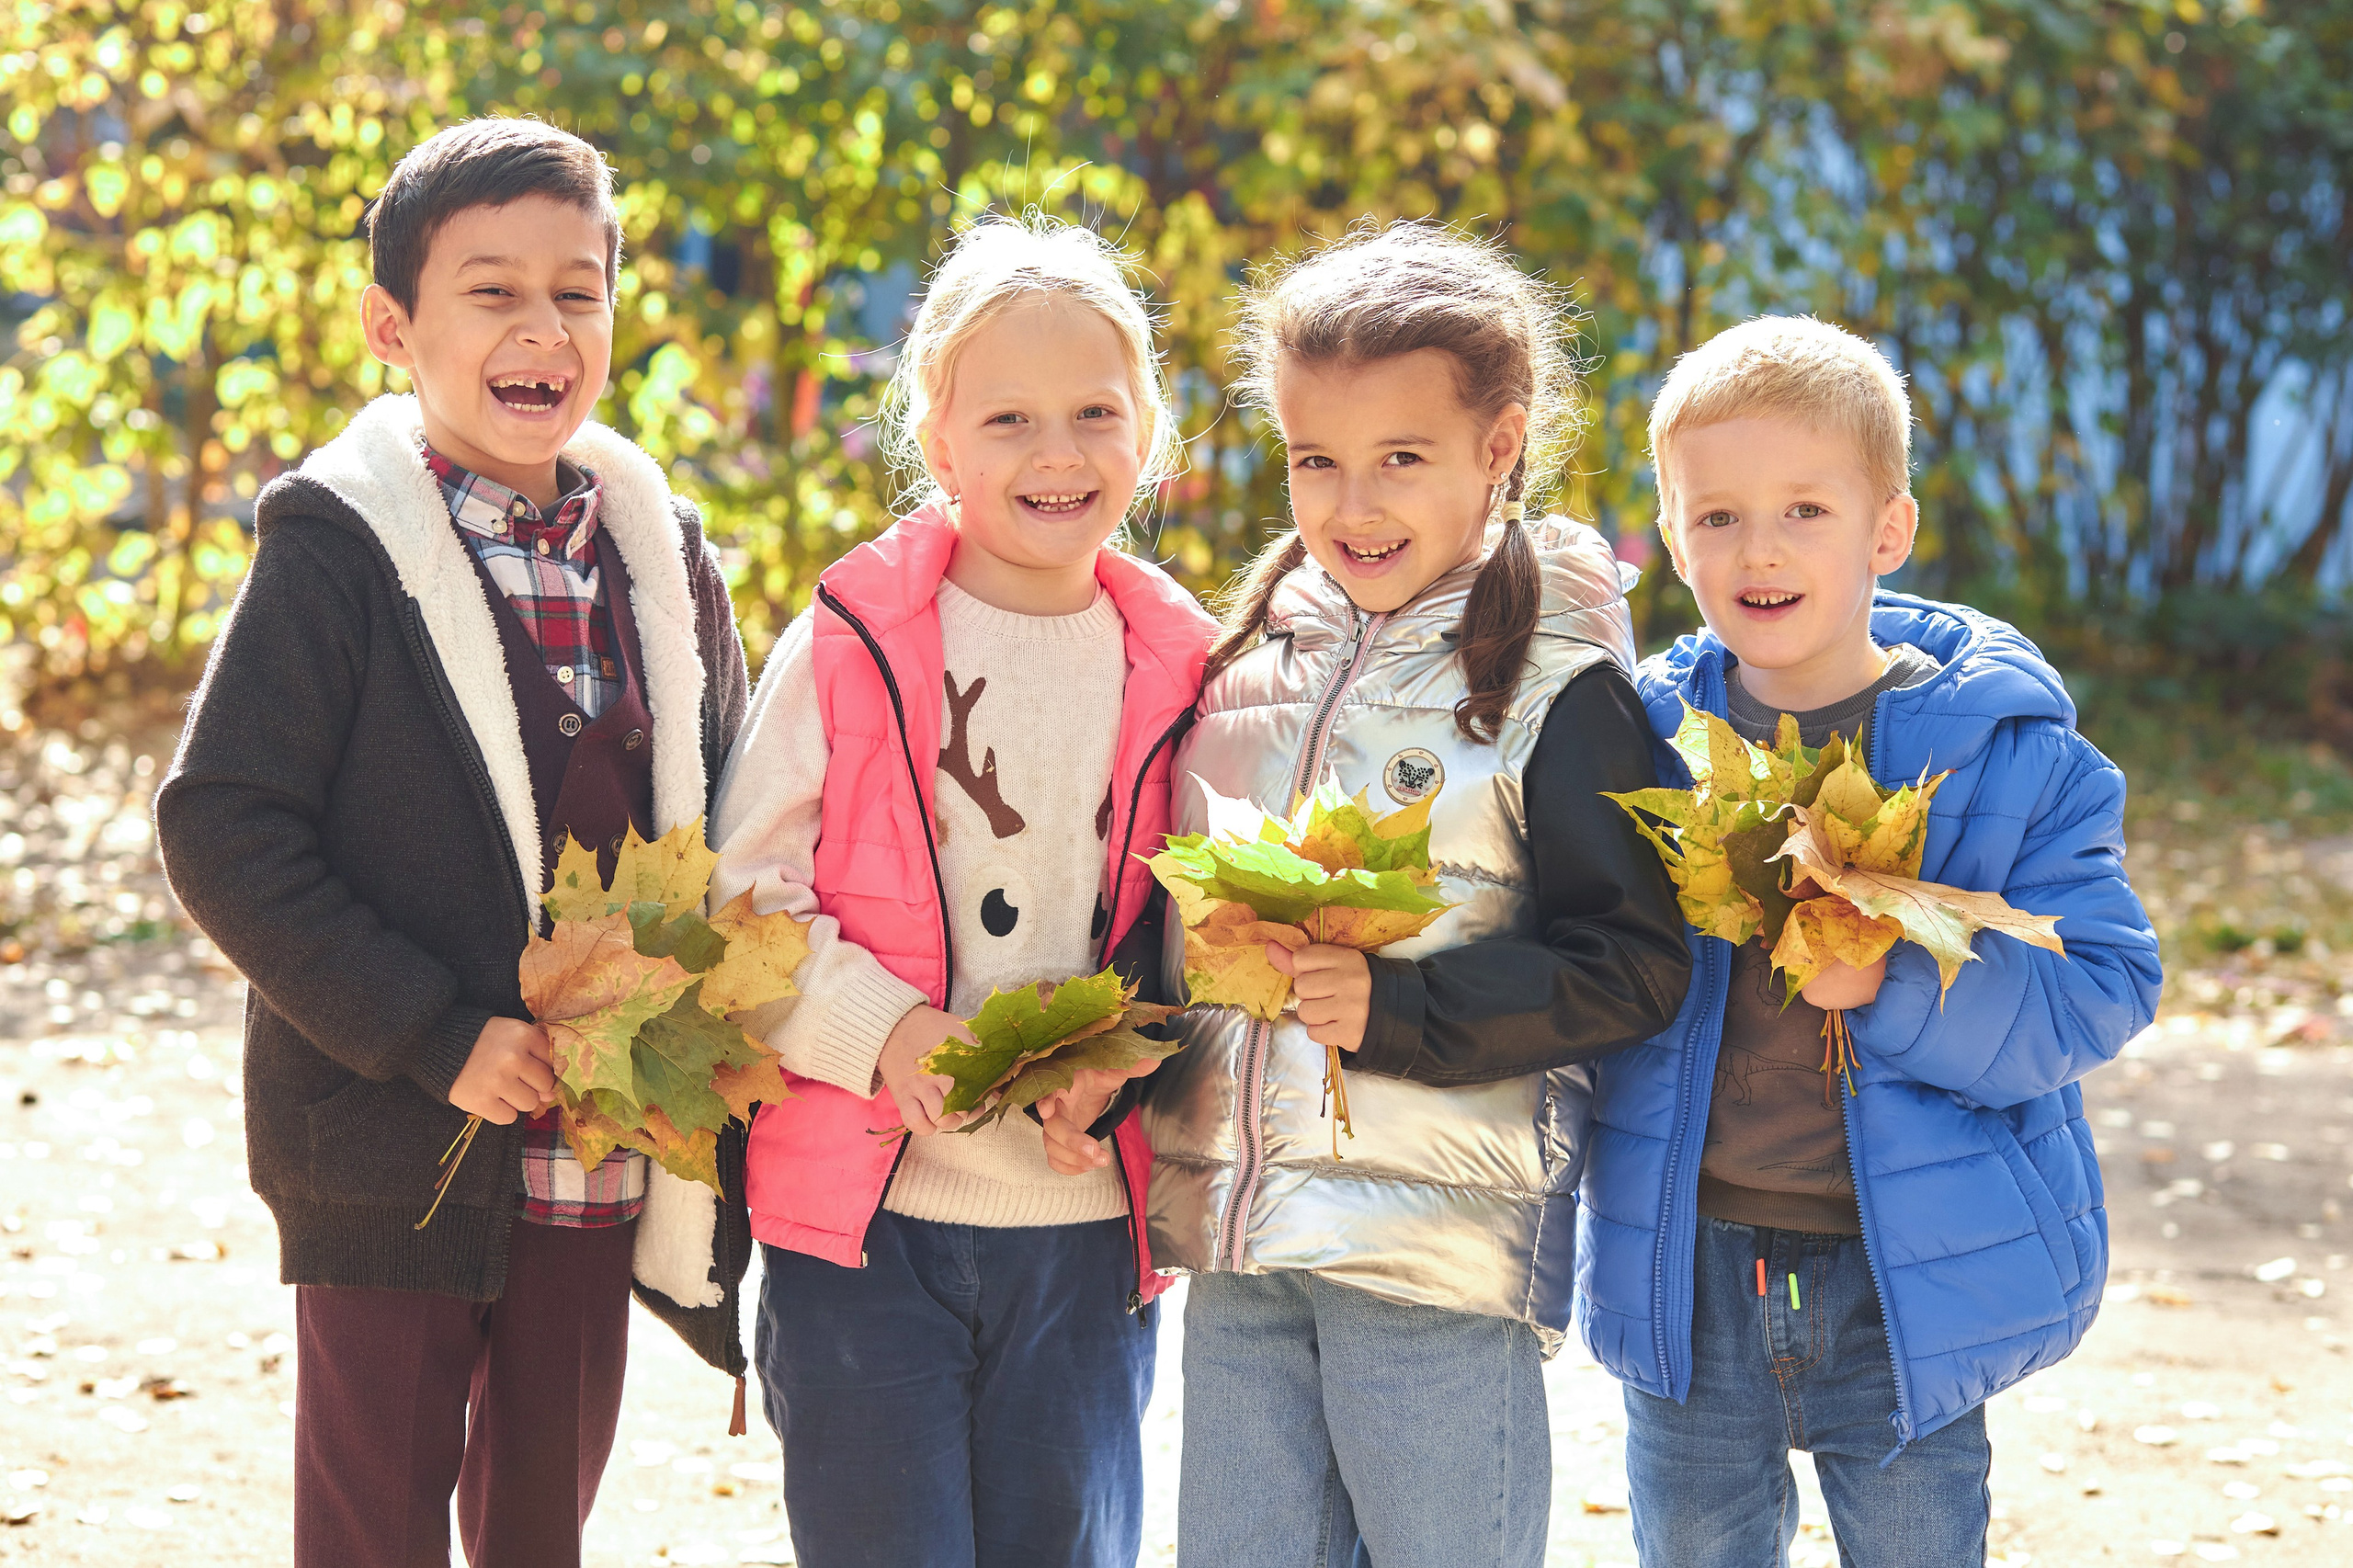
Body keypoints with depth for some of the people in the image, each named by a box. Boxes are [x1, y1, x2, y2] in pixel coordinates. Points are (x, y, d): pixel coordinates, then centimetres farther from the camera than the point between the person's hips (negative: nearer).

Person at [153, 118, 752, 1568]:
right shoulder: (338, 551, -10)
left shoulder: (663, 553, 7)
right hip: (389, 1161, -4)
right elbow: (224, 831, -14)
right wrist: (435, 1038, -18)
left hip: (596, 1162, 5)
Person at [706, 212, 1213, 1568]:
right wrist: (880, 1028, -19)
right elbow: (744, 899, -4)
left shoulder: (1175, 671, 5)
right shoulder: (852, 644, -5)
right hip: (864, 1216, -3)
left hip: (1090, 1221, 3)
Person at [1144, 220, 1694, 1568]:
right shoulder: (1250, 659, 12)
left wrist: (1396, 1011, -22)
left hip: (1439, 1245, -6)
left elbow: (1634, 966, -12)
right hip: (1236, 1247, 6)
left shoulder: (1558, 686, -6)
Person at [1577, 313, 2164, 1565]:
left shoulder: (2007, 749, -8)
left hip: (1907, 1281, -2)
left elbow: (2098, 991, -13)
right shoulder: (1642, 737, 0)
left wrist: (1893, 982, -27)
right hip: (1689, 1275, 2)